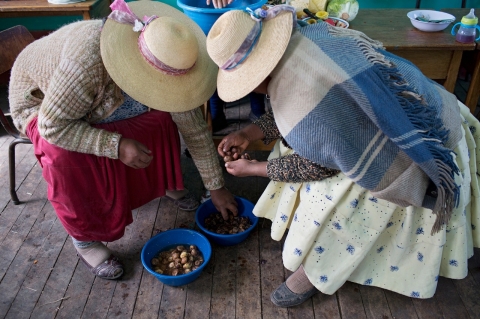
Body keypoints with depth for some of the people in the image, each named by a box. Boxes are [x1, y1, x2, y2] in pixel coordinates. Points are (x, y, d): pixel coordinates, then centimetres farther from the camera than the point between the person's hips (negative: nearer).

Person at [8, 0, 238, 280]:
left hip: (103, 105, 5)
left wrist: (217, 188, -11)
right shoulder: (87, 59, -44)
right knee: (64, 155, -33)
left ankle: (164, 183, 15)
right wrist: (117, 146, -41)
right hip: (41, 98, -4)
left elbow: (195, 130, -16)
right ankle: (84, 238, -9)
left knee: (162, 115, -13)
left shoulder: (167, 68, -25)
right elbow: (53, 126, -35)